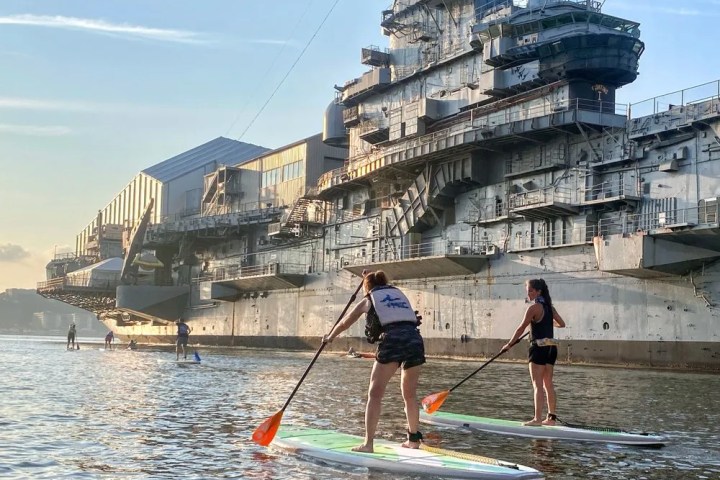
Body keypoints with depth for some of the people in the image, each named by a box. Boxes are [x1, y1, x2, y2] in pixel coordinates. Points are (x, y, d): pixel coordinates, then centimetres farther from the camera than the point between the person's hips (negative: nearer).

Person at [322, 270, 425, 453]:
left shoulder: (369, 299, 18)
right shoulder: (399, 293, 28)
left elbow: (344, 323, 30)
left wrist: (329, 337, 49)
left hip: (392, 340, -4)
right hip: (415, 339, 4)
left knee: (375, 393, 1)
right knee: (410, 393, 19)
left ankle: (368, 443, -6)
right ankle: (413, 439, 28)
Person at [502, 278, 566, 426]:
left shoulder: (534, 308, -12)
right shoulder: (549, 306, 11)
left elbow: (521, 328, -11)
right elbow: (562, 324, 18)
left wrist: (509, 344, -4)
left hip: (539, 347, -8)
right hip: (551, 347, 8)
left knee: (538, 385, -8)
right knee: (548, 384, 12)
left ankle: (537, 419, -10)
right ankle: (552, 417, 16)